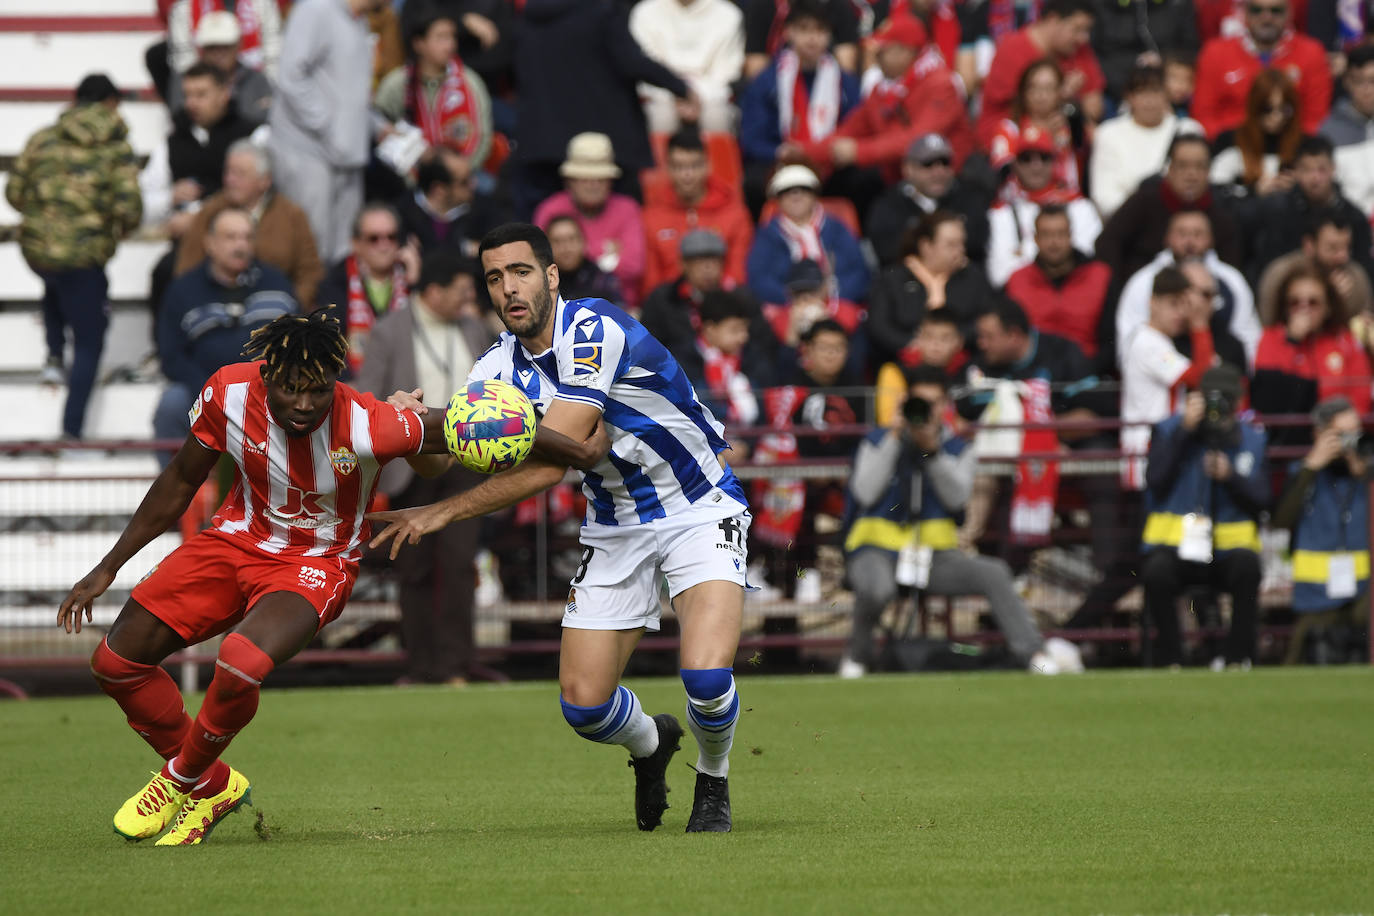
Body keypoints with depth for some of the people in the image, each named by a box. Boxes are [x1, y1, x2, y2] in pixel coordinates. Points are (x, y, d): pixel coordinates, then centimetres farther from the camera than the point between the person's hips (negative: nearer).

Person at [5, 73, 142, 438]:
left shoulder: (44, 139, 3)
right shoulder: (117, 149, -6)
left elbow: (14, 192, 5)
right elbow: (129, 209, -14)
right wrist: (120, 229, 9)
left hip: (35, 247, 4)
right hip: (85, 254, -4)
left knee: (56, 287, 41)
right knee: (89, 343, 10)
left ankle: (54, 353, 23)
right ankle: (71, 430, 0)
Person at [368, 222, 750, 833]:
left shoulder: (596, 333, -25)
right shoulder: (501, 366, -3)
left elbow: (548, 466, -28)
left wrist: (442, 513, -26)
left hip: (699, 508, -6)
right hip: (615, 526, 6)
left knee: (706, 676, -25)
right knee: (583, 704, -3)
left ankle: (713, 786, 7)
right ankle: (650, 744, 32)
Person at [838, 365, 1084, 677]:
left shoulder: (958, 450, 12)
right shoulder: (878, 442, 7)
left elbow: (957, 498, -6)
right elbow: (865, 493, -9)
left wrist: (933, 450, -18)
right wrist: (893, 440, -11)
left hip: (935, 553, 3)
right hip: (878, 549, -3)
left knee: (994, 574, -23)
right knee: (876, 588, -38)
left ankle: (1034, 653, -28)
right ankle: (856, 658, -12)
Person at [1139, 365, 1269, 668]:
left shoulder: (1253, 439, 10)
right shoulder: (1169, 431, 5)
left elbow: (1261, 501, 1)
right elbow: (1156, 480, -11)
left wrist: (1231, 476, -17)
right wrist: (1184, 431, -12)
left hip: (1228, 546, 1)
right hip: (1174, 545, -1)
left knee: (1247, 564, -34)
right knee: (1156, 572, -34)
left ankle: (1237, 655, -18)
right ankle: (1171, 660, -18)